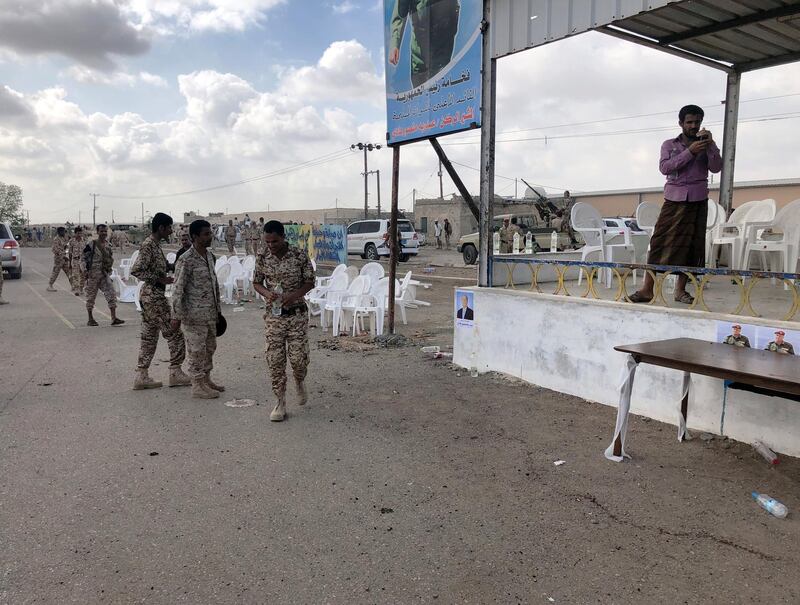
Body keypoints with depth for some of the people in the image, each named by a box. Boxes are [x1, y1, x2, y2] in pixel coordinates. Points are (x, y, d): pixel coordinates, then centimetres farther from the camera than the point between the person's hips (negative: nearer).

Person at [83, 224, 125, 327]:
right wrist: (87, 270, -11)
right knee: (91, 296, 6)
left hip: (105, 274, 5)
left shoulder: (108, 245, 8)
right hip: (93, 274, -5)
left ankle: (114, 318, -4)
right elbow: (84, 258, -6)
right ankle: (90, 319, 18)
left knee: (111, 294, -5)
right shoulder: (91, 245, -9)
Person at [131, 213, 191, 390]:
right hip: (154, 297, -10)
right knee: (174, 334, -2)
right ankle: (175, 373, 5)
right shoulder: (148, 245, -16)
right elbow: (136, 270, -22)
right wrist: (160, 279, -21)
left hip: (149, 296, 10)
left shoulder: (155, 244, 14)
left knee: (149, 336, 12)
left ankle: (142, 376, 16)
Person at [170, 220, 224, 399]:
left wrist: (217, 309, 18)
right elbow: (178, 290, -16)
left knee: (210, 347, 16)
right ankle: (197, 386, 12)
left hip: (210, 313, 8)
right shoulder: (186, 260, -17)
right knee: (196, 350, 1)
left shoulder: (210, 256, 8)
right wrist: (177, 316, -17)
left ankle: (206, 379, 31)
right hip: (194, 314, -8)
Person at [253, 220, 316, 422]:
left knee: (298, 357, -3)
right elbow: (256, 282, 10)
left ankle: (300, 383, 31)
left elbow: (310, 281, -1)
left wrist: (295, 295, -19)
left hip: (297, 313, -2)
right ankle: (280, 402, 12)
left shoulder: (300, 256, -8)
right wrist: (267, 293, -12)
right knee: (274, 359, 1)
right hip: (273, 314, 2)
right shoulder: (262, 258, -1)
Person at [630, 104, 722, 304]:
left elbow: (716, 167, 0)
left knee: (691, 245, 0)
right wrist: (690, 152, -14)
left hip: (698, 201, 2)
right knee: (660, 242, -8)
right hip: (674, 199, -2)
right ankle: (647, 289, -9)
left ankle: (680, 290, 7)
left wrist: (710, 144, -10)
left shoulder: (706, 145, 15)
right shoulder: (669, 144, 12)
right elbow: (665, 168, -6)